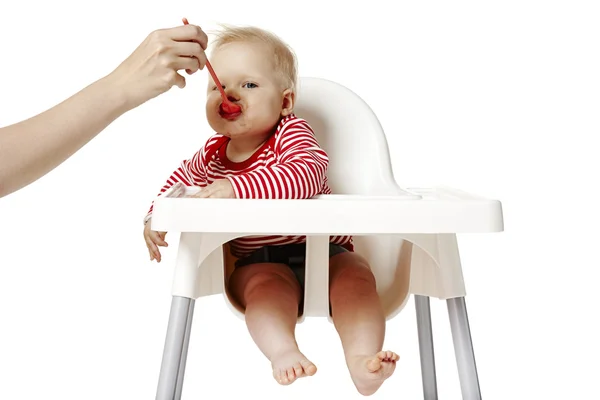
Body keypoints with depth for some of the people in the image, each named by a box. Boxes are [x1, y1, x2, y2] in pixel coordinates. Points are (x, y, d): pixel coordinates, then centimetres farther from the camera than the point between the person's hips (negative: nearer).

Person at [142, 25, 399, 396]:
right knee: (269, 283, -32)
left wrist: (238, 187, -44)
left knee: (355, 273, -28)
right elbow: (178, 181, 27)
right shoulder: (210, 156, 2)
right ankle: (283, 351, -43)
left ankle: (361, 360, -36)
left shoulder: (292, 133, -12)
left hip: (325, 249, -1)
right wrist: (155, 216, 10)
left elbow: (308, 173, -36)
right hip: (259, 263, 2)